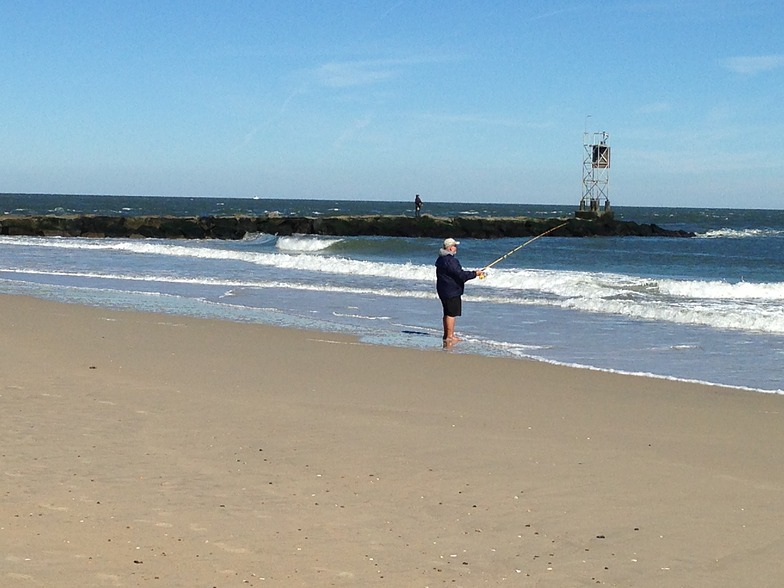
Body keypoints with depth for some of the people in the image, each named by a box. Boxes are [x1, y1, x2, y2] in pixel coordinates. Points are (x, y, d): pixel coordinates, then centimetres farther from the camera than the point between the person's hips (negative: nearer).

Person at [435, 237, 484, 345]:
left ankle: (447, 335, 25)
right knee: (451, 313, -7)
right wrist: (475, 274, -11)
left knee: (447, 313, 17)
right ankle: (449, 337, -6)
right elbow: (460, 274, -22)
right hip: (452, 291, -10)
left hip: (443, 291, 10)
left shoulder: (441, 259, 13)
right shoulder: (450, 260, -20)